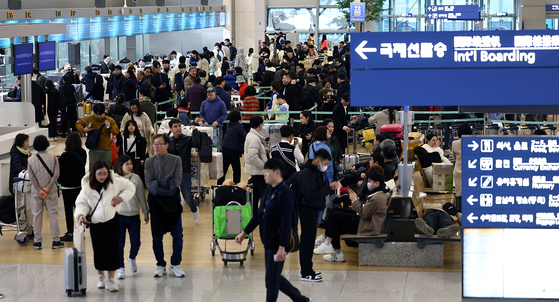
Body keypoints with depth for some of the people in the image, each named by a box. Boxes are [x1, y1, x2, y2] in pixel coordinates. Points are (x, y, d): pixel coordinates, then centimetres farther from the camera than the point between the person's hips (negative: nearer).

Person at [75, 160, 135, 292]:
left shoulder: (115, 182, -3)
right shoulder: (87, 188, -3)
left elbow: (130, 188, 8)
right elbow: (82, 203, 1)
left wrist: (120, 198, -6)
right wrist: (80, 214, -19)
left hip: (112, 221, 0)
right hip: (95, 223, 0)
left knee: (112, 250, -3)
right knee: (98, 250, 5)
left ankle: (111, 280, 5)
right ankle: (101, 276, 27)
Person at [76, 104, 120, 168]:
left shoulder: (110, 120, -3)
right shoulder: (90, 118, -3)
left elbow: (116, 132, -4)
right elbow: (78, 124, 6)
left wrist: (109, 127, -23)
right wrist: (83, 130, -14)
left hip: (106, 151, 0)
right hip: (94, 150, 0)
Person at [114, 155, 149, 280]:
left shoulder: (136, 178, 2)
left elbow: (141, 197, 9)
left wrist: (145, 213, 13)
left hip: (134, 215, 2)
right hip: (119, 215, -2)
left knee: (136, 243, 3)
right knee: (119, 243, -1)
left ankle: (132, 258, 34)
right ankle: (120, 267, 14)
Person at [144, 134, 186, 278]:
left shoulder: (176, 160, 4)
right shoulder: (150, 161, 6)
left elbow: (177, 180, -6)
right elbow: (148, 182, -4)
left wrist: (158, 184, -16)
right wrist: (161, 190, -19)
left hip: (172, 200, -1)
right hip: (156, 201, 1)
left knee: (177, 234, -2)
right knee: (157, 235, 3)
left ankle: (175, 264, 10)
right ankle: (160, 265, 13)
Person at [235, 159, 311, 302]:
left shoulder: (285, 194, -19)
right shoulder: (268, 190, 8)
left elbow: (286, 223, -22)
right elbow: (259, 214, 17)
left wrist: (282, 247, -25)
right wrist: (244, 233, 17)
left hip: (277, 244, -9)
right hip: (268, 242, 9)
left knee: (271, 279, 0)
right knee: (275, 277, 17)